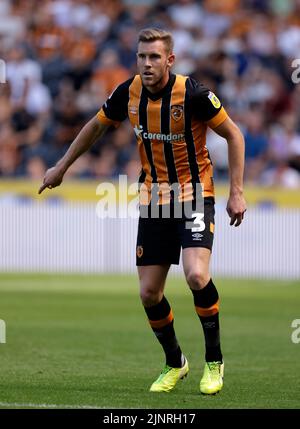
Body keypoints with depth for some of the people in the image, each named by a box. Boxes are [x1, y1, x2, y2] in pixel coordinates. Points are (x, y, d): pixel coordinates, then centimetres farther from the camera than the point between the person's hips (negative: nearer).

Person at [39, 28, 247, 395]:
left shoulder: (192, 94, -19)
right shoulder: (128, 93, -5)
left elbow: (234, 135, -8)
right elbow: (96, 126, 15)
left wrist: (236, 192, -12)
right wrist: (62, 167, 21)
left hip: (194, 193, -5)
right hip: (153, 197, 5)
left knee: (196, 274, -26)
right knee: (149, 293, 2)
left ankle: (214, 361, -7)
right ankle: (174, 363, 26)